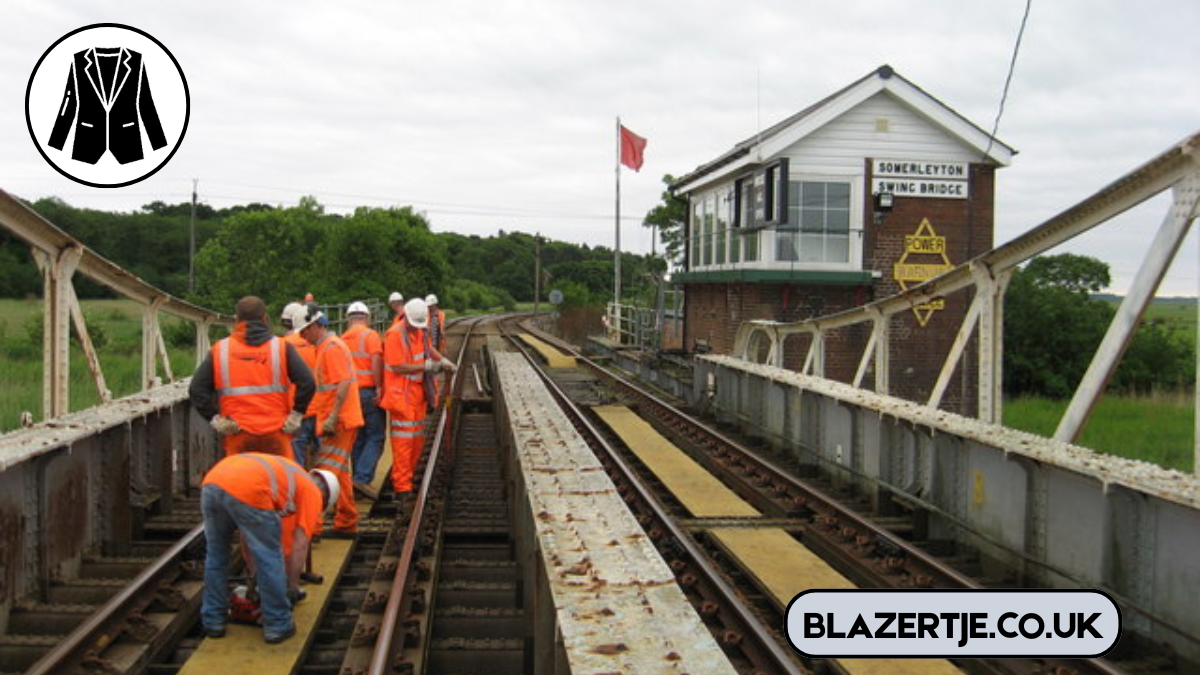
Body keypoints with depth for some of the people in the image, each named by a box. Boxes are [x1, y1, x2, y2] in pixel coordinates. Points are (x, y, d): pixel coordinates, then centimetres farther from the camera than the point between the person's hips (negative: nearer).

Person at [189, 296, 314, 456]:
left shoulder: (219, 351, 4)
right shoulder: (281, 348, 1)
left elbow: (197, 389, 0)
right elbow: (306, 383, -9)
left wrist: (214, 419, 1)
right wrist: (295, 416, -2)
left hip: (237, 437, 1)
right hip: (276, 435, 0)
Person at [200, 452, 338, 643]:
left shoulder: (280, 472, 42)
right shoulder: (312, 493, 22)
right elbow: (300, 545, 15)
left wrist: (255, 569, 52)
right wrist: (293, 587, 26)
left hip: (211, 483, 7)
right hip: (247, 492, -7)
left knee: (215, 555, 26)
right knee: (270, 559, 11)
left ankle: (214, 621, 33)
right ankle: (277, 625, 20)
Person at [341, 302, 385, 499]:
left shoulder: (342, 339, 10)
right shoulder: (370, 335, -5)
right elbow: (376, 362, -16)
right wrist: (378, 387, -14)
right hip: (368, 391, -5)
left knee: (357, 439, 14)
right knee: (375, 437, -2)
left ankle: (359, 479, 17)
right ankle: (362, 477, -14)